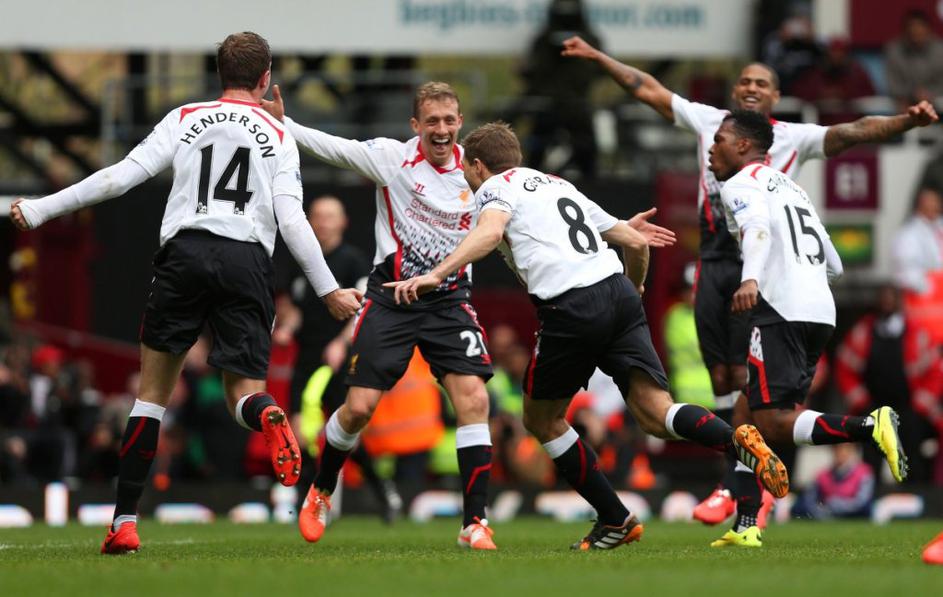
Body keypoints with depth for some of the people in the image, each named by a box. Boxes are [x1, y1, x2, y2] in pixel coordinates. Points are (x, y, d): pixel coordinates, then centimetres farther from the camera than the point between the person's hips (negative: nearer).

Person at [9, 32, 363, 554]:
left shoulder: (184, 120, 11)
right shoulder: (277, 135, 12)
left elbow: (120, 177, 3)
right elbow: (293, 221, 3)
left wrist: (39, 211, 9)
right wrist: (329, 290, 9)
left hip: (184, 253, 0)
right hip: (247, 261, 0)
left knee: (152, 390, 9)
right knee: (242, 392, 7)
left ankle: (124, 521, 4)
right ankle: (267, 417, -34)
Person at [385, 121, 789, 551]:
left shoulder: (494, 188, 11)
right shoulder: (559, 185, 31)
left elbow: (490, 230, -15)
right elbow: (636, 242, 31)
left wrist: (435, 275, -23)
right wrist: (634, 287, 51)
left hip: (570, 309, -6)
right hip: (619, 291, 6)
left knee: (541, 418, 16)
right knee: (655, 414, -5)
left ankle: (615, 520, 16)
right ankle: (737, 442, -35)